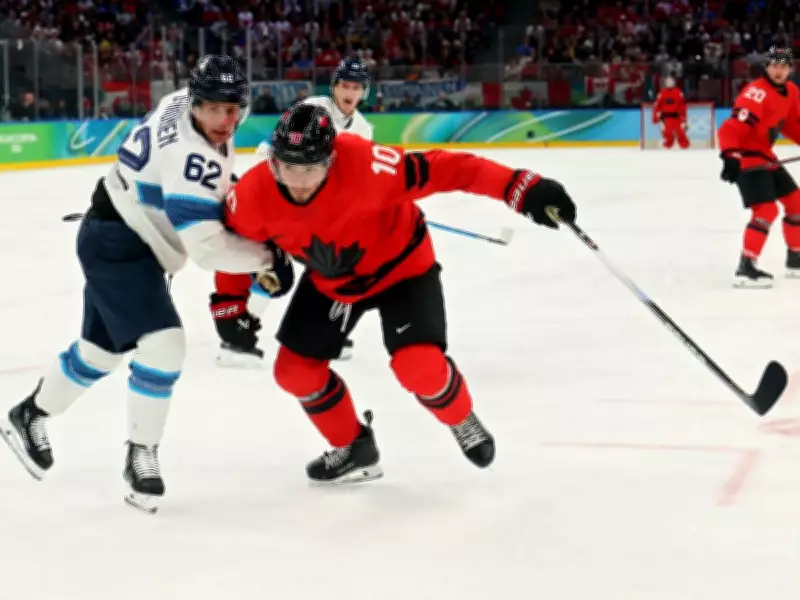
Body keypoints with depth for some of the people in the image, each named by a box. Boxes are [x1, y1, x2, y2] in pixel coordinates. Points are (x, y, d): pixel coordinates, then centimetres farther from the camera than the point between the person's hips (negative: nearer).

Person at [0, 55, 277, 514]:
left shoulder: (185, 101, -4)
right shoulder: (191, 156, -32)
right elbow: (207, 247, -32)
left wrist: (224, 185, 17)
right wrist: (267, 256, -21)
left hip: (122, 237, 10)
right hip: (117, 244, -10)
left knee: (103, 347, 22)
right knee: (163, 345, -20)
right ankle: (142, 456, -5)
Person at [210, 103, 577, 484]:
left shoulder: (364, 165, -39)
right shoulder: (253, 197, -26)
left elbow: (443, 169, -39)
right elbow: (233, 243, -4)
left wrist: (522, 188, -44)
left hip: (400, 264, -5)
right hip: (328, 280, 5)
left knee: (419, 365, -20)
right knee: (294, 369, 3)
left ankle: (462, 421, 15)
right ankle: (354, 448, 27)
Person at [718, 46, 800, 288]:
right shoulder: (757, 92, -24)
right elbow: (731, 128, -32)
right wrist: (730, 156, -43)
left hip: (765, 155, 10)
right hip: (745, 157, -10)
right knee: (767, 210, -21)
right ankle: (745, 269, -21)